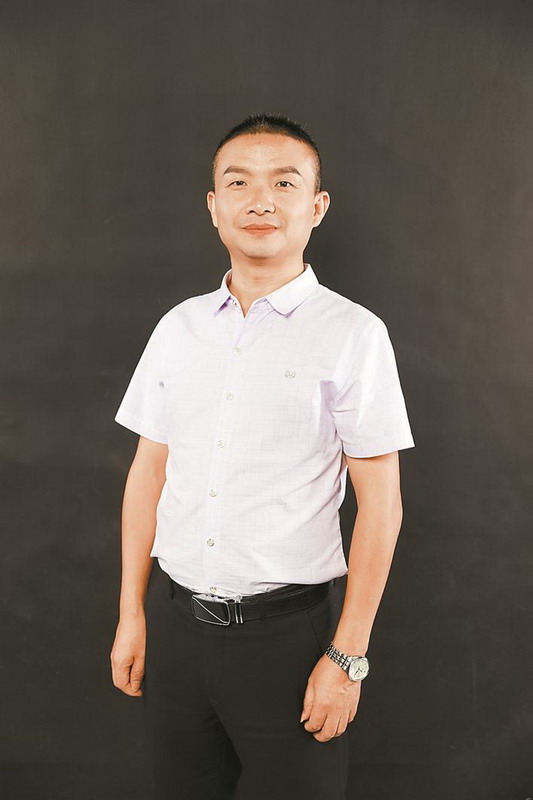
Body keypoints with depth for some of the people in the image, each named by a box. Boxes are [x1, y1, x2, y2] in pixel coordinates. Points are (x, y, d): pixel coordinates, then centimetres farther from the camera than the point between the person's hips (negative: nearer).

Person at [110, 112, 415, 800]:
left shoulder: (352, 334, -9)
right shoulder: (178, 327, 4)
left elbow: (380, 504, -9)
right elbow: (148, 472, 7)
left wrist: (348, 656, -9)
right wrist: (132, 613, 7)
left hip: (290, 631, -3)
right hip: (176, 620, 4)